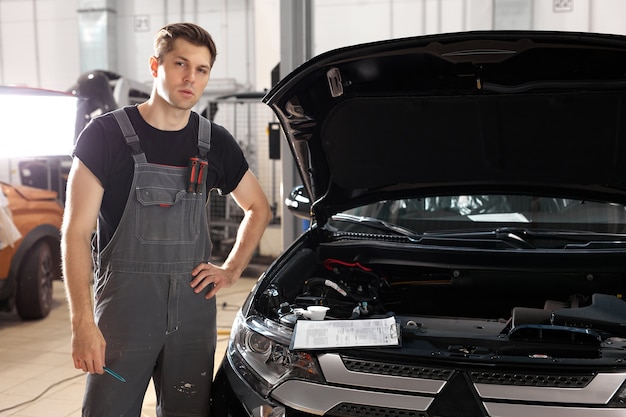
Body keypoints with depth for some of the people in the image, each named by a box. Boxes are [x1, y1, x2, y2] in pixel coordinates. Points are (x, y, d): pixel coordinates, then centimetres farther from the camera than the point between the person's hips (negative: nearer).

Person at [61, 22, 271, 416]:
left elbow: (258, 208, 20)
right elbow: (76, 232, -7)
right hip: (122, 313, -3)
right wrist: (82, 322, -14)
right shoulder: (107, 134, -5)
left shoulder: (215, 142, 6)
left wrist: (231, 270, 8)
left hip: (194, 312, 4)